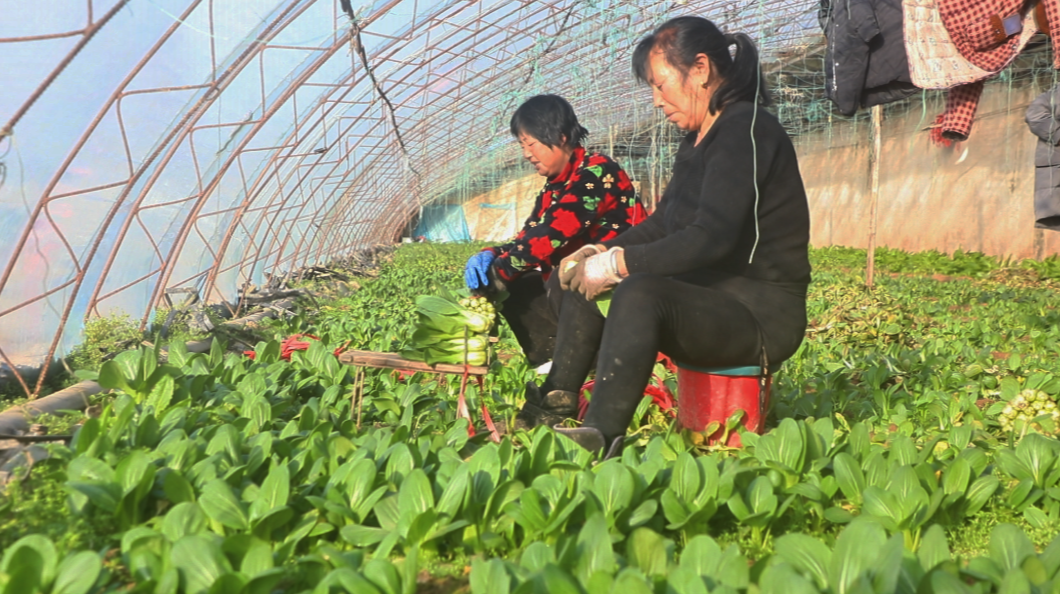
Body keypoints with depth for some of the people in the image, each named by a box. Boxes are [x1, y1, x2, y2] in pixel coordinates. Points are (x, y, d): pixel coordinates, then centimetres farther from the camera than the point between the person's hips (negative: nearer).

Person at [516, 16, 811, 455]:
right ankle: (554, 407, 9)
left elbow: (711, 237, -27)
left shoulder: (746, 129, -16)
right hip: (714, 300, 10)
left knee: (640, 294, -35)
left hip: (762, 317, -10)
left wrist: (621, 264, -21)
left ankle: (600, 439, -35)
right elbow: (663, 223, 18)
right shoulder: (699, 139, 14)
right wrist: (604, 252, 2)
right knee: (584, 285, 9)